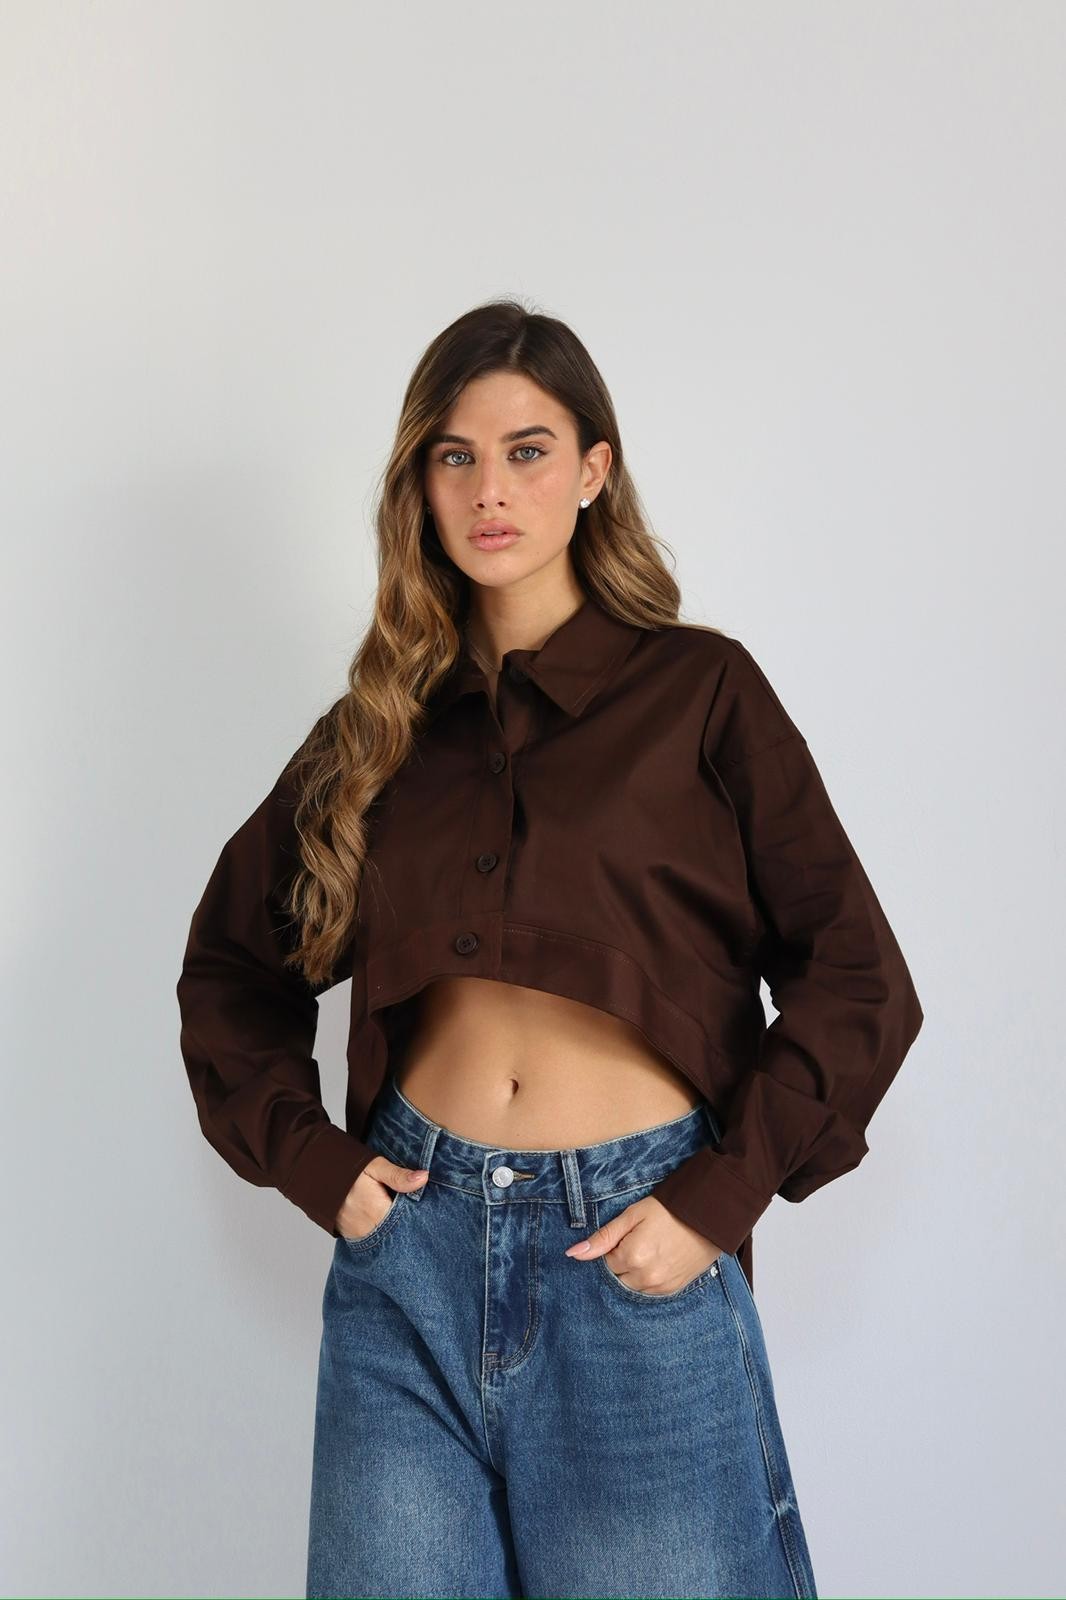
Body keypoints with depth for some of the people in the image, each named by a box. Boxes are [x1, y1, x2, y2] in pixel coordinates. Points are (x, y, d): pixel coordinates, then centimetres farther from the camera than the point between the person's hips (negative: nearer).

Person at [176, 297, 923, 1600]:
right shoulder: (382, 726, 9)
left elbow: (856, 980, -4)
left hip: (634, 1254, -2)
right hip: (411, 1253, 3)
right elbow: (229, 964, 16)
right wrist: (312, 1160, 4)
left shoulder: (699, 689, -1)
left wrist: (716, 1200, -10)